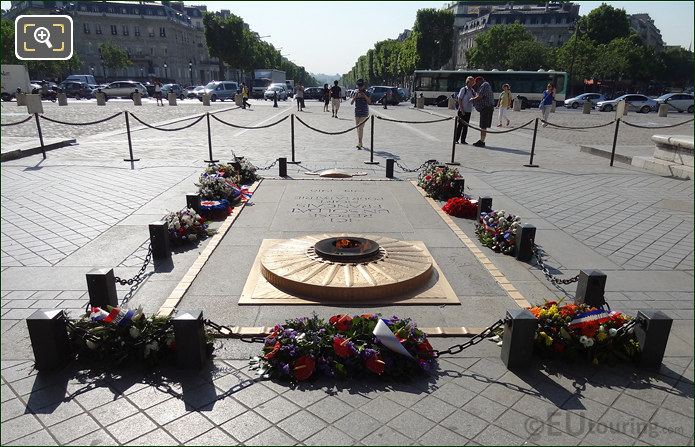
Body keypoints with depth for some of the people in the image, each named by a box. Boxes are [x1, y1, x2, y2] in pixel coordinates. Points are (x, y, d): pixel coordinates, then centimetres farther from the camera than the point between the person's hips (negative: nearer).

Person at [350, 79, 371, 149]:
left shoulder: (366, 93, 0)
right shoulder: (355, 93, 8)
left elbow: (369, 102, -7)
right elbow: (351, 103, 1)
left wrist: (365, 96, -18)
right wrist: (355, 96, -13)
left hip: (364, 113, -5)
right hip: (357, 113, 5)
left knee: (360, 128, -15)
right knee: (358, 128, 9)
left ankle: (359, 144, -20)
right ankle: (360, 143, 20)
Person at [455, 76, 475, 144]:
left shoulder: (472, 91, 9)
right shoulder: (463, 89, -6)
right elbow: (459, 100, -10)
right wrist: (462, 109, -15)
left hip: (468, 111, 5)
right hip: (462, 111, -5)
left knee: (466, 126, 7)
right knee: (460, 125, -2)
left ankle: (463, 140, 12)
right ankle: (456, 139, 6)